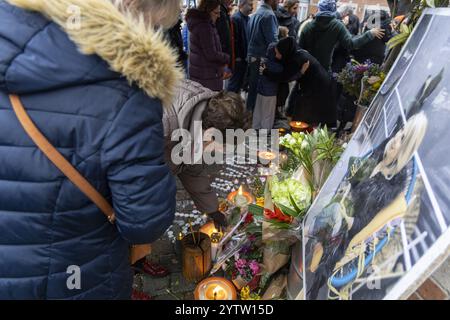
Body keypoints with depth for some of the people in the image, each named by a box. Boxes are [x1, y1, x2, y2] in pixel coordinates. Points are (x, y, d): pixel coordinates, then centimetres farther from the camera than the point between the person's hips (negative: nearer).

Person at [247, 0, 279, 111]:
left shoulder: (255, 14, 13)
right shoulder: (269, 15, -15)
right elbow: (272, 40, -19)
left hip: (252, 55, 9)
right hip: (262, 58, -9)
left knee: (253, 86, 16)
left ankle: (250, 110, 25)